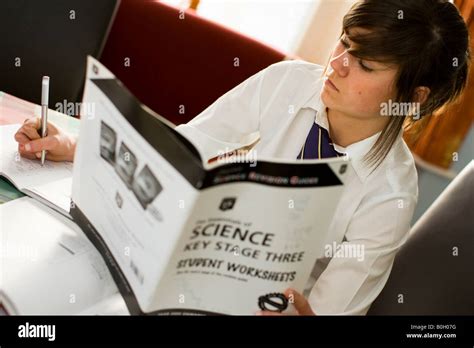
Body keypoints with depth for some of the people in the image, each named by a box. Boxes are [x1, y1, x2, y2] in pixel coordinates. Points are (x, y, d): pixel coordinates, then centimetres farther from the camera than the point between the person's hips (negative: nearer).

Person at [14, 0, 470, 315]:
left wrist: (301, 310, -43)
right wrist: (74, 147, -17)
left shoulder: (390, 192, -21)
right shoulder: (287, 82, -13)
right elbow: (185, 144, -7)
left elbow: (332, 303, -18)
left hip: (281, 298, -4)